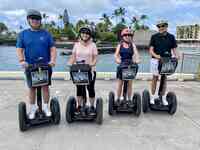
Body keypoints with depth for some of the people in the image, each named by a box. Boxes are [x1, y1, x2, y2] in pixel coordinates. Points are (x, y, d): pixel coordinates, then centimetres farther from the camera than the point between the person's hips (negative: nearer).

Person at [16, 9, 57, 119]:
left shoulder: (46, 34, 5)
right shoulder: (23, 34, 6)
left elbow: (52, 48, 0)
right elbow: (19, 49, 0)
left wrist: (52, 60, -15)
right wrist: (22, 60, -18)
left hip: (45, 66, 0)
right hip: (30, 67, 0)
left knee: (45, 87, 6)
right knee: (32, 88, 10)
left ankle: (46, 107, 21)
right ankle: (33, 108, 25)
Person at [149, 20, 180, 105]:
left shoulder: (171, 37, 5)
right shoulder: (154, 37, 0)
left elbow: (174, 49, 5)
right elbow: (151, 50, -5)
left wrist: (176, 55, -15)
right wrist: (155, 55, -24)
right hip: (156, 60, -1)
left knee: (164, 78, 9)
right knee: (155, 78, 5)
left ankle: (163, 97, 20)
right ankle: (153, 96, 16)